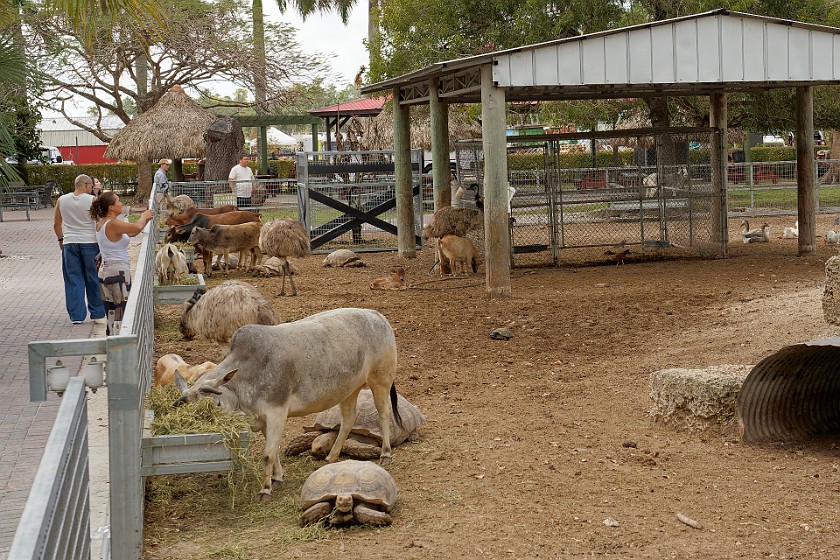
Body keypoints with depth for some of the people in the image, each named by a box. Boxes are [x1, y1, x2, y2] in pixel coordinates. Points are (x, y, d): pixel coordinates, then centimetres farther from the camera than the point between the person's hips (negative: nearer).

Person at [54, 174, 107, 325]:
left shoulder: (62, 200, 2)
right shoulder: (92, 200, -8)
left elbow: (57, 224, 9)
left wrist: (61, 239, 23)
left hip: (69, 244, 2)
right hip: (90, 243, -2)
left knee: (73, 280, 7)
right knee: (93, 280, 8)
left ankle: (76, 316, 6)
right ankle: (98, 314, 14)